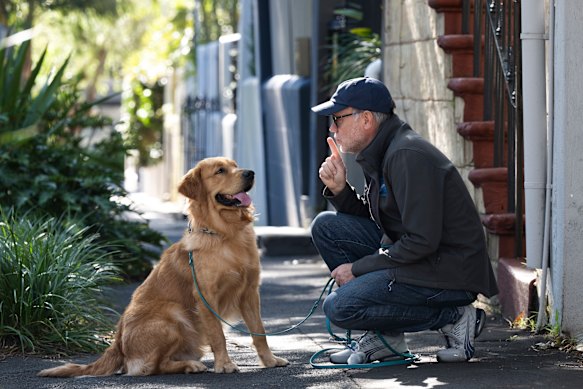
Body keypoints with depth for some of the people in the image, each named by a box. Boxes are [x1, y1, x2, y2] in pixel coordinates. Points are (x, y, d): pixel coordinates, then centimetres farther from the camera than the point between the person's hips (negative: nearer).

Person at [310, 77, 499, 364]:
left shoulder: (408, 156, -21)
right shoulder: (379, 154, 11)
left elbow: (422, 241, -24)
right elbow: (371, 219, 19)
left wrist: (357, 268, -15)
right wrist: (340, 190, 0)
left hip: (449, 273, -10)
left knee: (339, 308, -19)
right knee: (326, 226, 6)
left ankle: (453, 317, -7)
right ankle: (382, 338, 6)